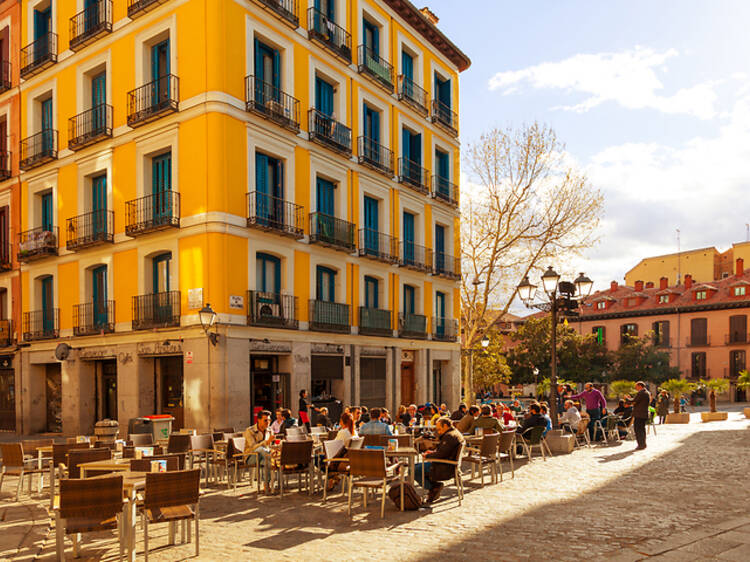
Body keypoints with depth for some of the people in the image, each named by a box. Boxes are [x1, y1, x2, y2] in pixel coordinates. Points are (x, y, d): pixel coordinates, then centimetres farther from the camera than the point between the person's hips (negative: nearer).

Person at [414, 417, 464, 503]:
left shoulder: (449, 436, -21)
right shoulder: (455, 432, 14)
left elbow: (440, 454, -25)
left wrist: (427, 456, -9)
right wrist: (433, 452, 8)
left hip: (446, 468, -11)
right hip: (449, 465, 11)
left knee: (414, 470, -14)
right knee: (417, 465, 19)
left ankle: (433, 487, -4)